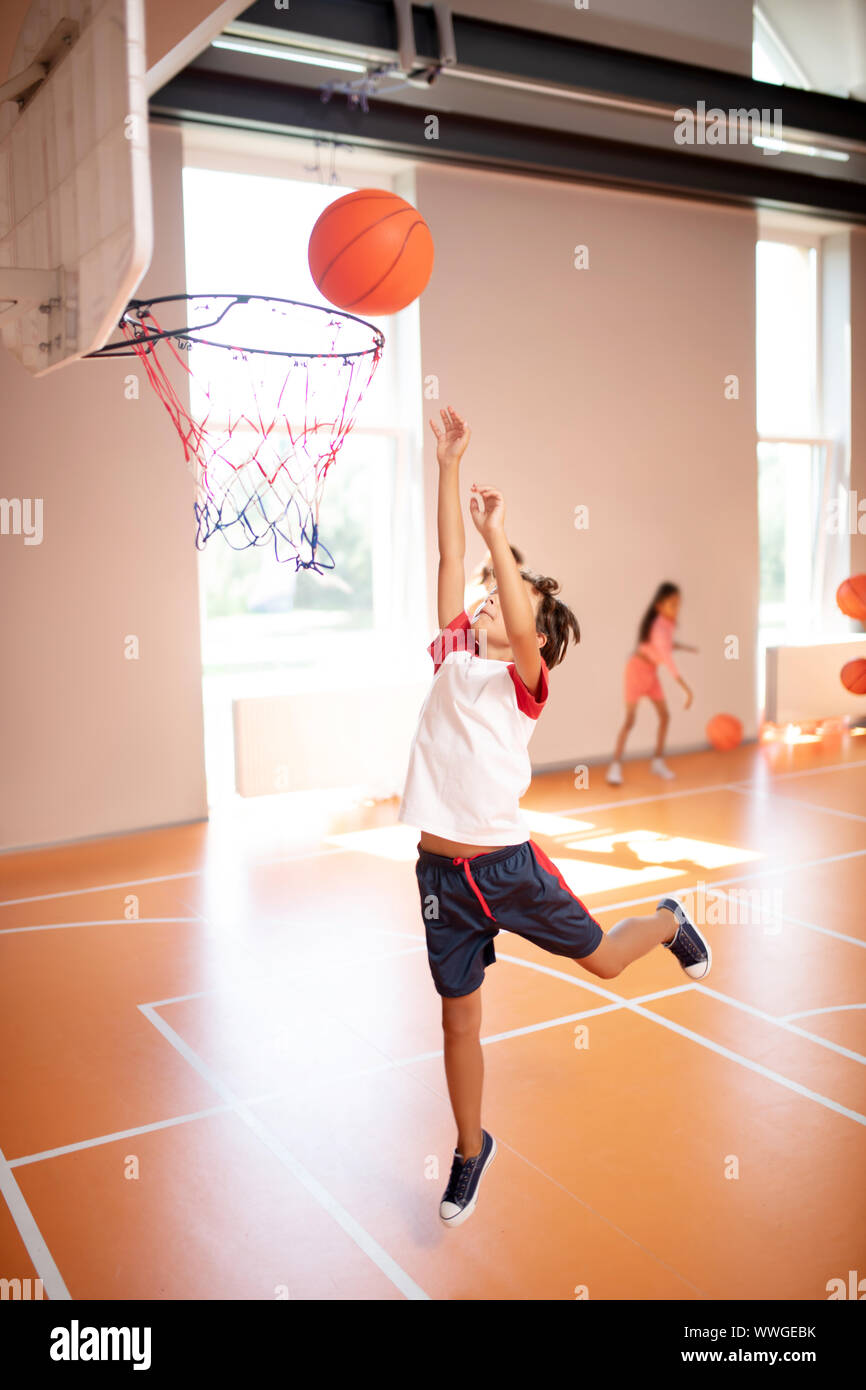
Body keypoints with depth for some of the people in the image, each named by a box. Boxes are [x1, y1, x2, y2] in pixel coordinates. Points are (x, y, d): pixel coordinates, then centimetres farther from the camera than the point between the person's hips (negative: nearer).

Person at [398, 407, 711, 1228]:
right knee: (458, 1017, 12)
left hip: (508, 863, -4)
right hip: (442, 872, 4)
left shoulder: (524, 682, -7)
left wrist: (499, 538, -29)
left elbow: (522, 636, -30)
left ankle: (668, 922, 49)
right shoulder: (452, 656, 5)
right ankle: (472, 1149, 35)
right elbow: (449, 558, 2)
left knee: (602, 959, 16)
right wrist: (449, 465, 1)